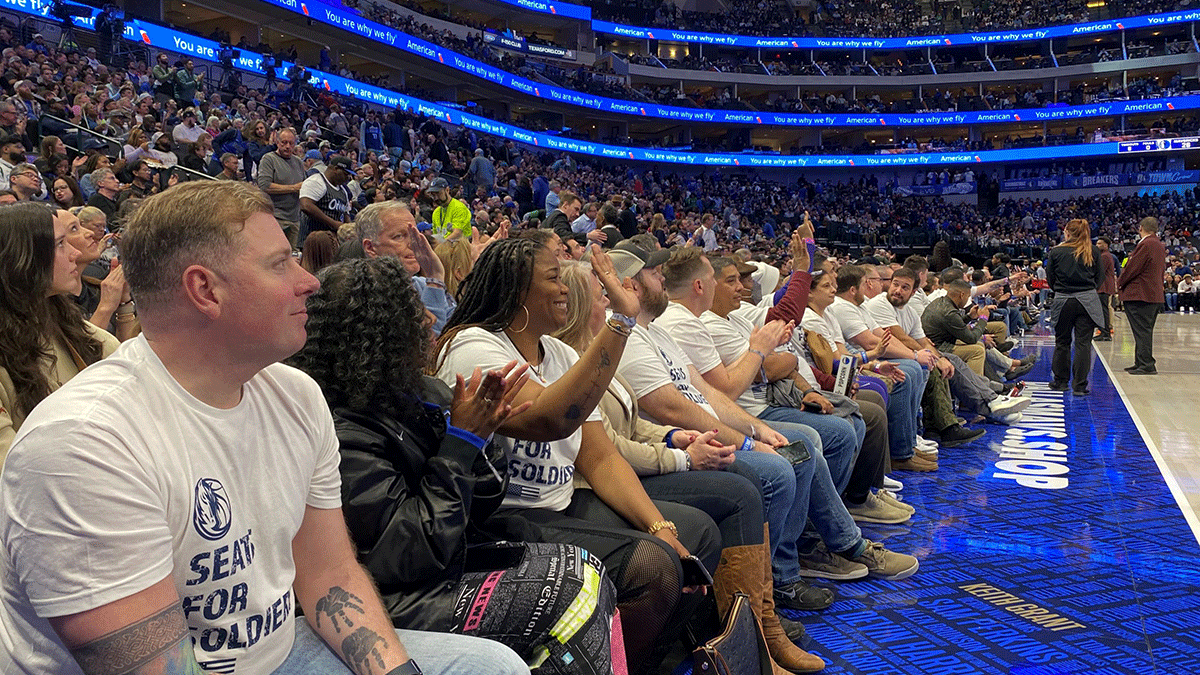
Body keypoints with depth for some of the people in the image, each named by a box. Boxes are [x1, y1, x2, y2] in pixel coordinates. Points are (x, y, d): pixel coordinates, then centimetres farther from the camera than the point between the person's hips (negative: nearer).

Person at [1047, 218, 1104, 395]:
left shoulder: (1056, 252, -3)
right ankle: (1080, 385, 0)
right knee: (1083, 343, 1)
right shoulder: (1093, 251, 0)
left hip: (1063, 301, 0)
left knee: (1062, 342, 12)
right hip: (1088, 301, 0)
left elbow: (1050, 279, 3)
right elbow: (1100, 277, 6)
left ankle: (1060, 381, 22)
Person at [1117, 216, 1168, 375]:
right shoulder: (1160, 246, 14)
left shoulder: (1146, 244, -16)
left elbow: (1132, 267, -16)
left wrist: (1120, 283, -1)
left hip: (1140, 295, -10)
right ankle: (1141, 363, 22)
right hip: (1155, 295, 10)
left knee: (1142, 331, -7)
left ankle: (1146, 365, -6)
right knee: (1144, 331, 15)